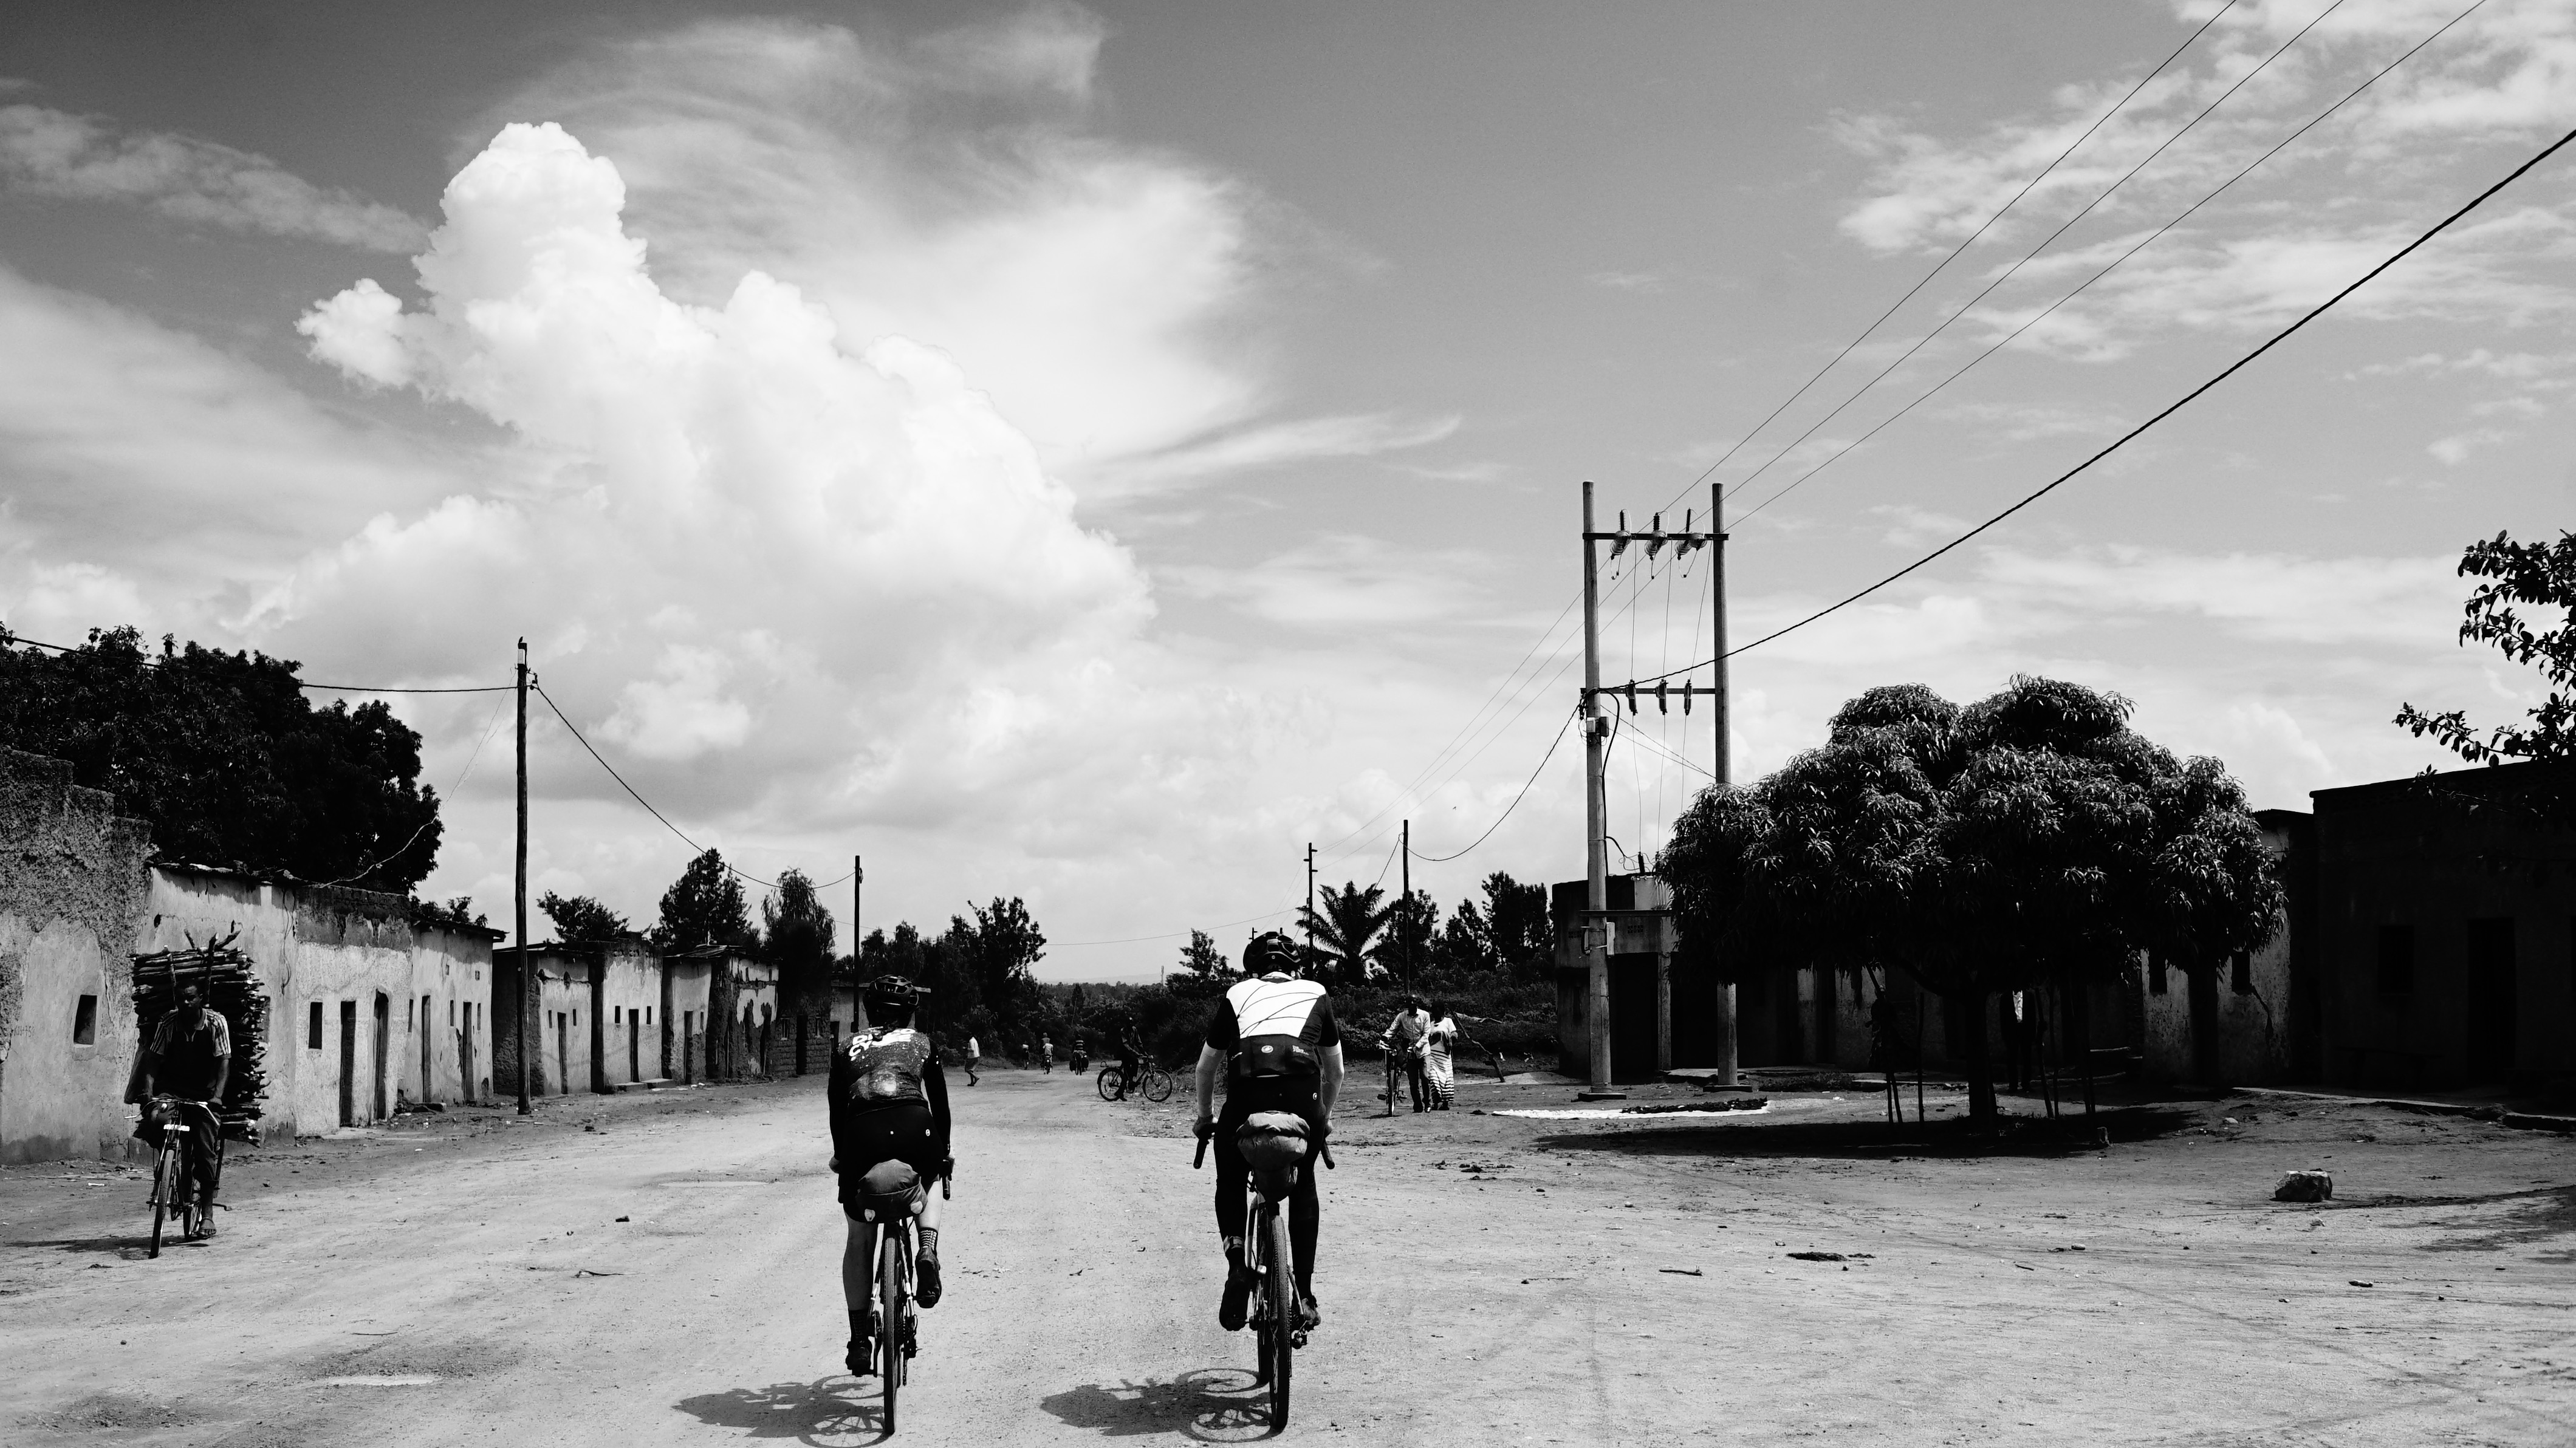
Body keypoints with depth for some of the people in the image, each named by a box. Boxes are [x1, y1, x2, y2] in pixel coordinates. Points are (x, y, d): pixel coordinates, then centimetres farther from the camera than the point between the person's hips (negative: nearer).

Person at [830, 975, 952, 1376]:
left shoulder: (850, 1047, 26)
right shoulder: (922, 1042, 24)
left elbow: (836, 1108, 27)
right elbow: (940, 1102, 26)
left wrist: (840, 1155, 41)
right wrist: (943, 1151, 38)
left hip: (860, 1136, 1)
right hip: (914, 1130, 0)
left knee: (859, 1240, 18)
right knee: (928, 1186, 35)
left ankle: (859, 1340, 15)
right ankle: (928, 1250, 7)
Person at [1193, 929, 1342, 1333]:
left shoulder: (1236, 994, 25)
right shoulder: (1316, 994, 26)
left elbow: (1206, 1066, 28)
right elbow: (1335, 1071, 32)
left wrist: (1205, 1118, 42)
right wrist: (1325, 1117, 46)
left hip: (1246, 1094, -1)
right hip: (1303, 1098, 1)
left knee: (1230, 1182, 25)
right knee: (1303, 1188, 23)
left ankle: (1236, 1251, 1)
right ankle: (1304, 1295, 18)